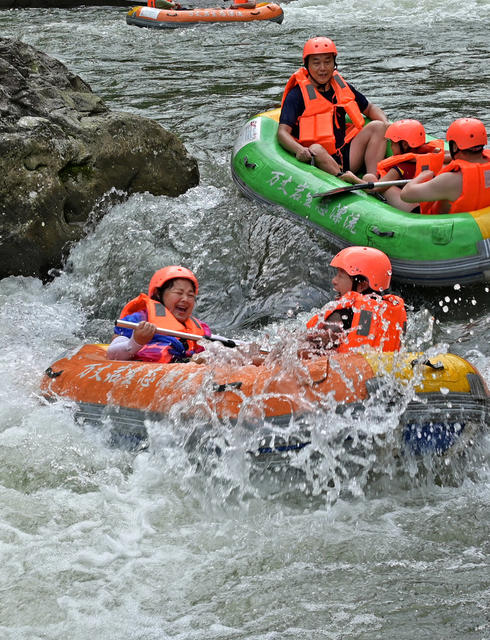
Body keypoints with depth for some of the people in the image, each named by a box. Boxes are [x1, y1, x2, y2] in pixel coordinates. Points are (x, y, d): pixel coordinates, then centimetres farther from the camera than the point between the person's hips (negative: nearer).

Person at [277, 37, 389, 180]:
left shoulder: (342, 87, 13)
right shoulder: (297, 95, -3)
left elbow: (370, 108, 26)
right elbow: (283, 132, -13)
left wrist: (386, 124, 3)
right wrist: (299, 150, -34)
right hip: (318, 163, -6)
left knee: (377, 127, -7)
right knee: (315, 150, -36)